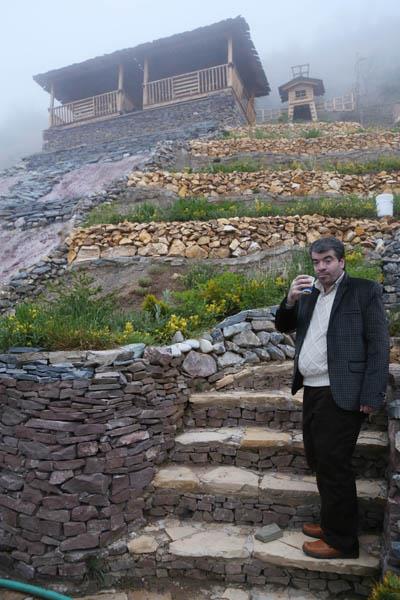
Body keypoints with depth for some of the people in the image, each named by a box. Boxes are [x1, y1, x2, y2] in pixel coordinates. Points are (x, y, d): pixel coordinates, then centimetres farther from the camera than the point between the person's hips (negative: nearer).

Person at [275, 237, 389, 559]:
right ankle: (331, 522, 35)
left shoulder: (364, 290, -6)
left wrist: (371, 396, -15)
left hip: (341, 395, -7)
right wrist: (290, 300, -6)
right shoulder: (309, 294, 13)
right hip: (312, 391, 7)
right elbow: (283, 327, 15)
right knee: (318, 460, 17)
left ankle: (341, 541, 16)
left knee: (334, 465, -1)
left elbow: (379, 344, -10)